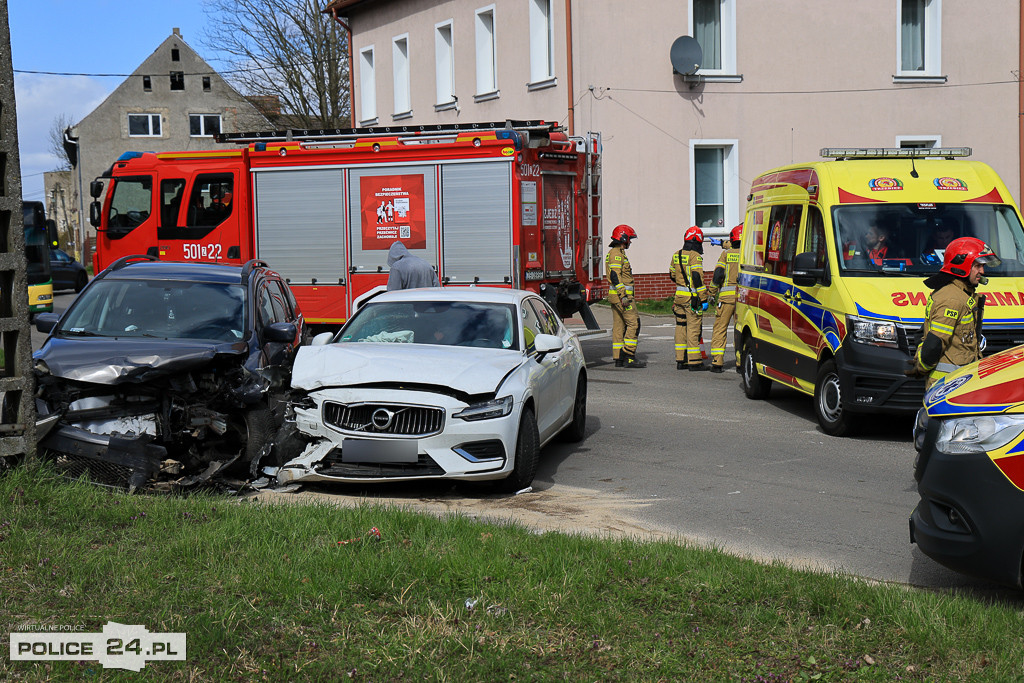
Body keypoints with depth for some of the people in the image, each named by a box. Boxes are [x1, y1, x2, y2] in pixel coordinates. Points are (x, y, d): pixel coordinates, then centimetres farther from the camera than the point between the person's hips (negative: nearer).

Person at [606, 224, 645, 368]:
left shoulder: (613, 253, 20)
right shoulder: (617, 253, -13)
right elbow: (615, 276, -21)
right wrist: (623, 296, -24)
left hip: (616, 296, 11)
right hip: (621, 295, -11)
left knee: (619, 326, 8)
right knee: (633, 323, -10)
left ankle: (619, 359, 9)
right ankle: (629, 357, -13)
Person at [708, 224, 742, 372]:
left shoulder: (726, 254, 1)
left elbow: (718, 274, -5)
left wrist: (713, 293, 3)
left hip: (726, 296, -1)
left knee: (720, 328, 5)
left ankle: (716, 362, 0)